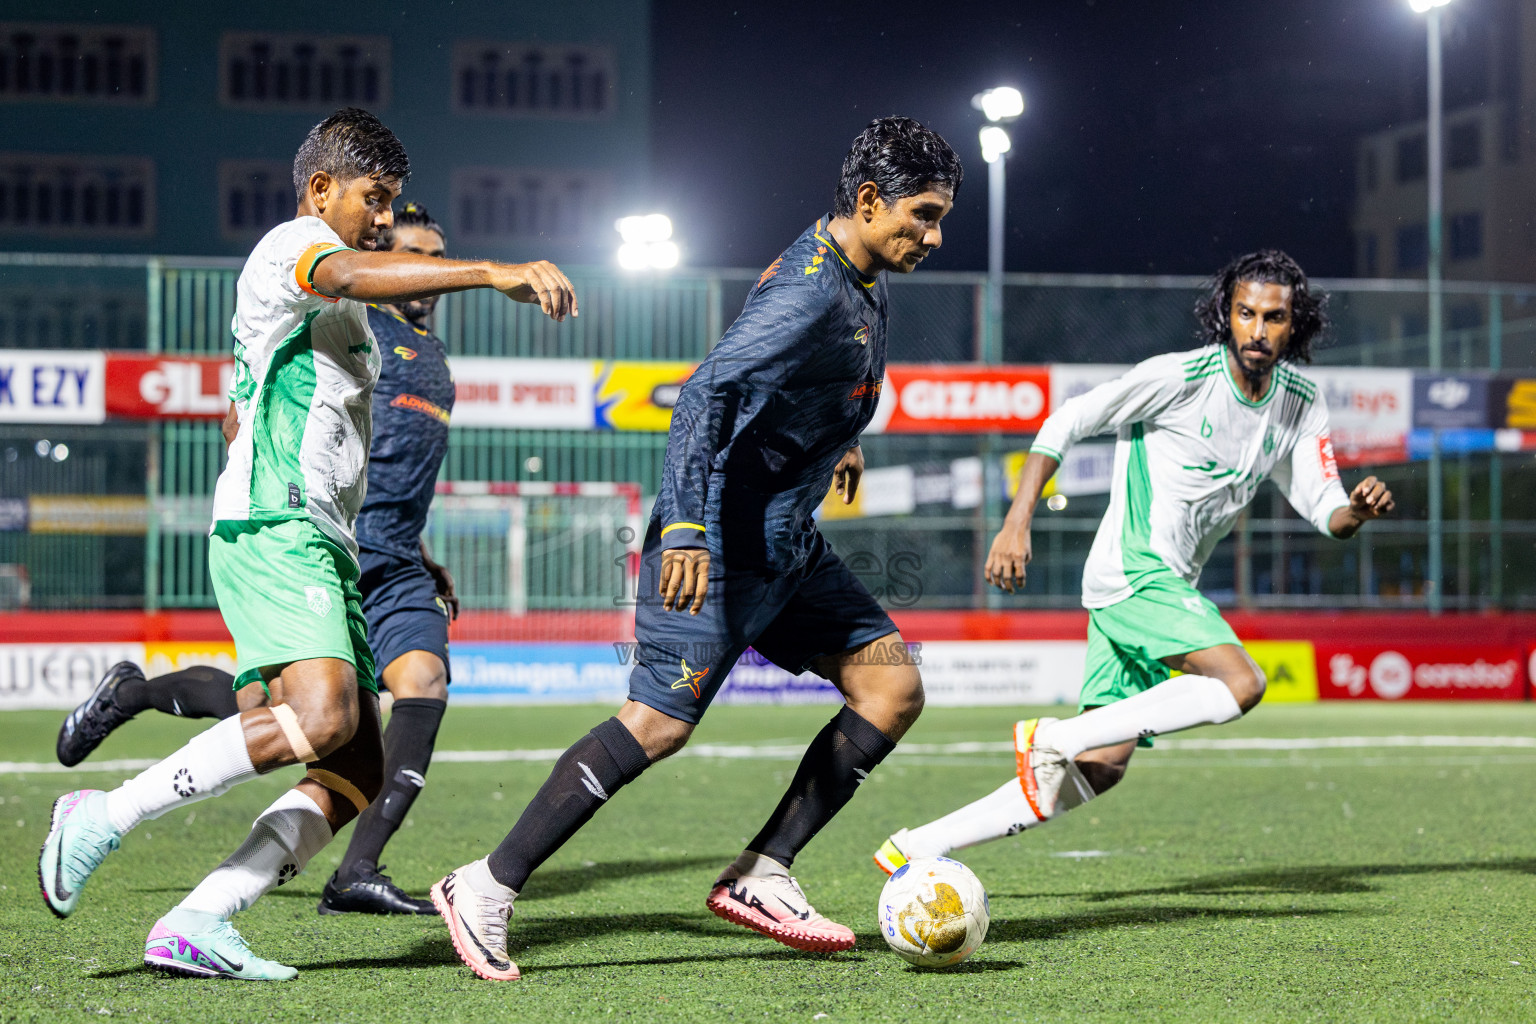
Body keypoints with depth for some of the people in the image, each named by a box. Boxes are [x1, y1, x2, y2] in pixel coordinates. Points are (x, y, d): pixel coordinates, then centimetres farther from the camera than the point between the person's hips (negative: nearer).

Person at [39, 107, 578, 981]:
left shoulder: (338, 314, 29)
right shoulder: (293, 244, -1)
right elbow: (352, 276, -26)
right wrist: (492, 273, -36)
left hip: (321, 543, 10)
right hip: (272, 527, -10)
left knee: (358, 772, -2)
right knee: (322, 718, -30)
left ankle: (196, 926, -8)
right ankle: (105, 818, -20)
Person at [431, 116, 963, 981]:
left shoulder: (863, 281, 10)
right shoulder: (811, 289, -20)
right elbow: (711, 389, -30)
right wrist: (685, 527, -37)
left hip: (789, 546, 10)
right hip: (724, 545, -10)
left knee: (895, 688, 2)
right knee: (662, 722, -14)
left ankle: (760, 877, 4)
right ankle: (488, 888, -6)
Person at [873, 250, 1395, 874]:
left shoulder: (1301, 404, 7)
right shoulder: (1180, 376, -13)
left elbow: (1323, 509, 7)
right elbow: (1068, 423, -8)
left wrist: (1358, 509, -17)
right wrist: (1017, 523, -15)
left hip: (1169, 587, 8)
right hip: (1131, 571, -8)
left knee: (1099, 769, 3)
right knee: (1240, 685, -26)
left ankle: (918, 847, 8)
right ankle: (1053, 739, -20)